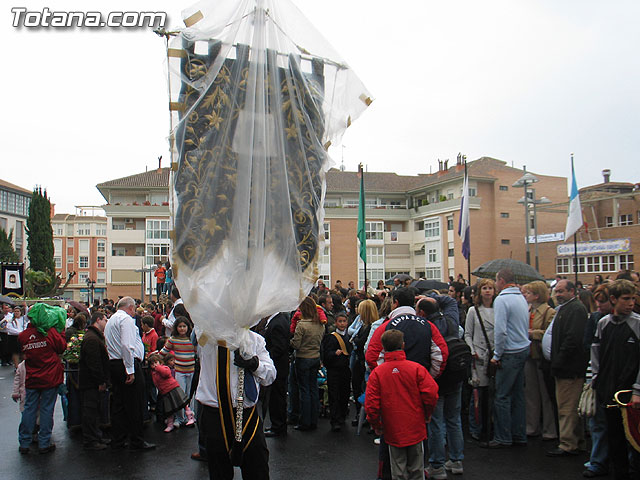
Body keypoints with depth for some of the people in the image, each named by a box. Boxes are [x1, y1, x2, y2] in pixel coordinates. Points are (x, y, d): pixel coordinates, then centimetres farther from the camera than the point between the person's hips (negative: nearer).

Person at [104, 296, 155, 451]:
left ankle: (117, 441, 17)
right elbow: (126, 345, -21)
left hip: (113, 363, 10)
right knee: (134, 405, -2)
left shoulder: (110, 320, 21)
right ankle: (137, 441, 4)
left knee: (118, 404, 13)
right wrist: (130, 370, -21)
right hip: (126, 364, -10)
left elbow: (110, 345, 20)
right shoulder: (126, 319, -10)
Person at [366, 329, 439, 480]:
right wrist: (427, 414, 5)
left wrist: (376, 426, 5)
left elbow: (371, 404, -10)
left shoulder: (376, 373, -8)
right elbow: (431, 394, -13)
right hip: (416, 429, 0)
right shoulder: (416, 368, -9)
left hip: (393, 432, 0)